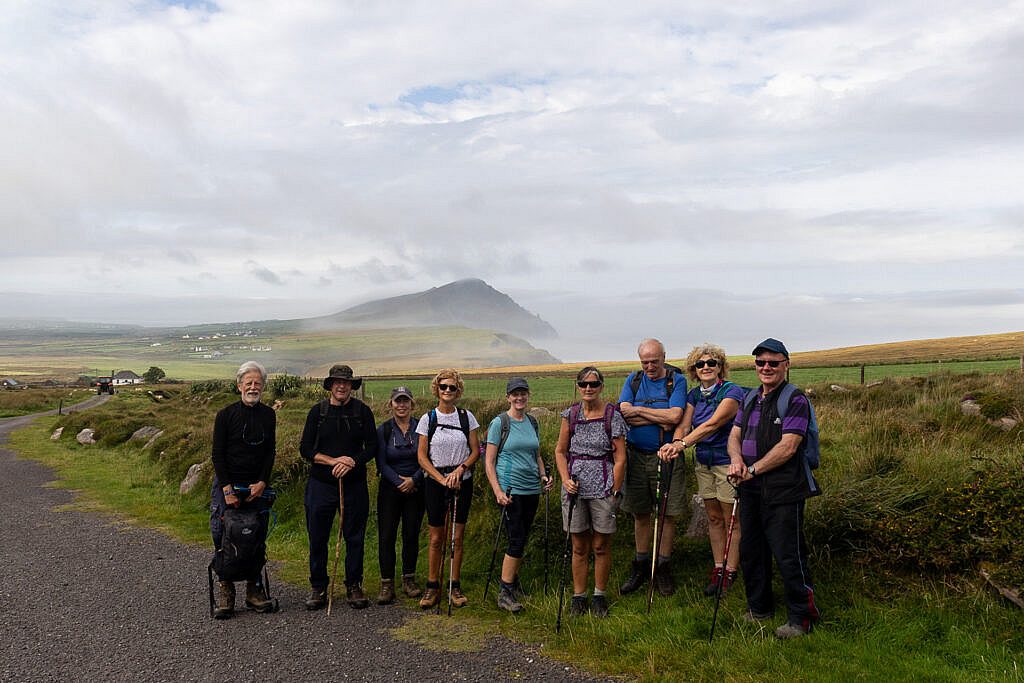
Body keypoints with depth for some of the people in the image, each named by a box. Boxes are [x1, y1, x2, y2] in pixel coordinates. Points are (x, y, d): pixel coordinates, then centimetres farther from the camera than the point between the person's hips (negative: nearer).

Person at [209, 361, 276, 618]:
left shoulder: (268, 415, 6)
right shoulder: (225, 415, -4)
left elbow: (270, 452, 7)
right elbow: (217, 455, -6)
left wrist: (262, 483, -7)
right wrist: (228, 489, -13)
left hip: (257, 485, 3)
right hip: (226, 484, -3)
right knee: (223, 538, -4)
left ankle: (254, 590, 13)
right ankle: (225, 592, 5)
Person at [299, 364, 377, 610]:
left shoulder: (362, 411, 2)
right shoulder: (317, 412, 2)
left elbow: (372, 447, 1)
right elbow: (305, 449, 0)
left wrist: (352, 462, -15)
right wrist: (333, 461, -13)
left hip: (354, 484, 0)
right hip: (321, 485, 0)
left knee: (355, 537, 6)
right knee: (318, 537, 5)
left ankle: (354, 586, 19)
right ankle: (318, 588, 19)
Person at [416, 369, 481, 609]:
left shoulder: (466, 416, 2)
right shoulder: (428, 419, 0)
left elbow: (475, 451, 3)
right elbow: (422, 457, -2)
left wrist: (460, 469, -14)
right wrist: (442, 479, -13)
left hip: (462, 481, 1)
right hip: (435, 482, -1)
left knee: (458, 537, 5)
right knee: (436, 538, 2)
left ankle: (455, 587, 16)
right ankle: (432, 587, 14)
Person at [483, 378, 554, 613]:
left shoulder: (532, 422, 12)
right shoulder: (499, 423, -6)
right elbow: (489, 461, -7)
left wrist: (543, 475, 3)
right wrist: (497, 491, -16)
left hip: (532, 488, 6)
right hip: (510, 489, -6)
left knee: (522, 539, 11)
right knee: (516, 540, -9)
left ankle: (513, 581, 26)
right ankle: (504, 593, 0)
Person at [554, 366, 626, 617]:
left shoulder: (612, 415, -5)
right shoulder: (570, 414, 4)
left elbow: (620, 458, -5)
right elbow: (560, 451, 10)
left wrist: (614, 493, -8)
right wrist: (565, 479, -4)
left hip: (603, 488, -2)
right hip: (575, 488, 2)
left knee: (601, 547, 9)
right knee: (579, 547, 11)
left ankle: (600, 596, 23)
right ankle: (578, 596, 22)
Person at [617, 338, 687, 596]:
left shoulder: (676, 380, -2)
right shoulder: (634, 380, 7)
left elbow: (675, 416, -16)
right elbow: (624, 414, -6)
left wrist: (639, 411, -10)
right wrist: (660, 419, -13)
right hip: (636, 455, 3)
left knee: (667, 514, 3)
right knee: (640, 513, 10)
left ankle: (663, 568, 17)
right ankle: (640, 567, 23)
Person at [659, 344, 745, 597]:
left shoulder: (731, 392, -14)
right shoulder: (694, 395, 7)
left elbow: (713, 424, -27)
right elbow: (683, 425, -5)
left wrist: (682, 444, -36)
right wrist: (676, 443, -28)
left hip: (727, 461, -6)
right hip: (703, 462, 6)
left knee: (731, 519, 3)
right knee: (713, 518, 13)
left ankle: (730, 573, 13)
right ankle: (717, 569, 23)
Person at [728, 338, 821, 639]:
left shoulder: (795, 400, -10)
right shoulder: (750, 400, 14)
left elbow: (788, 447, -17)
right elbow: (734, 435, 11)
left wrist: (752, 470, -17)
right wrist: (736, 460, -11)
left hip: (784, 491, -8)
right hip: (751, 490, 8)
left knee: (788, 555, -3)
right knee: (750, 551, 16)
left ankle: (800, 618, 13)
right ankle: (758, 608, 33)